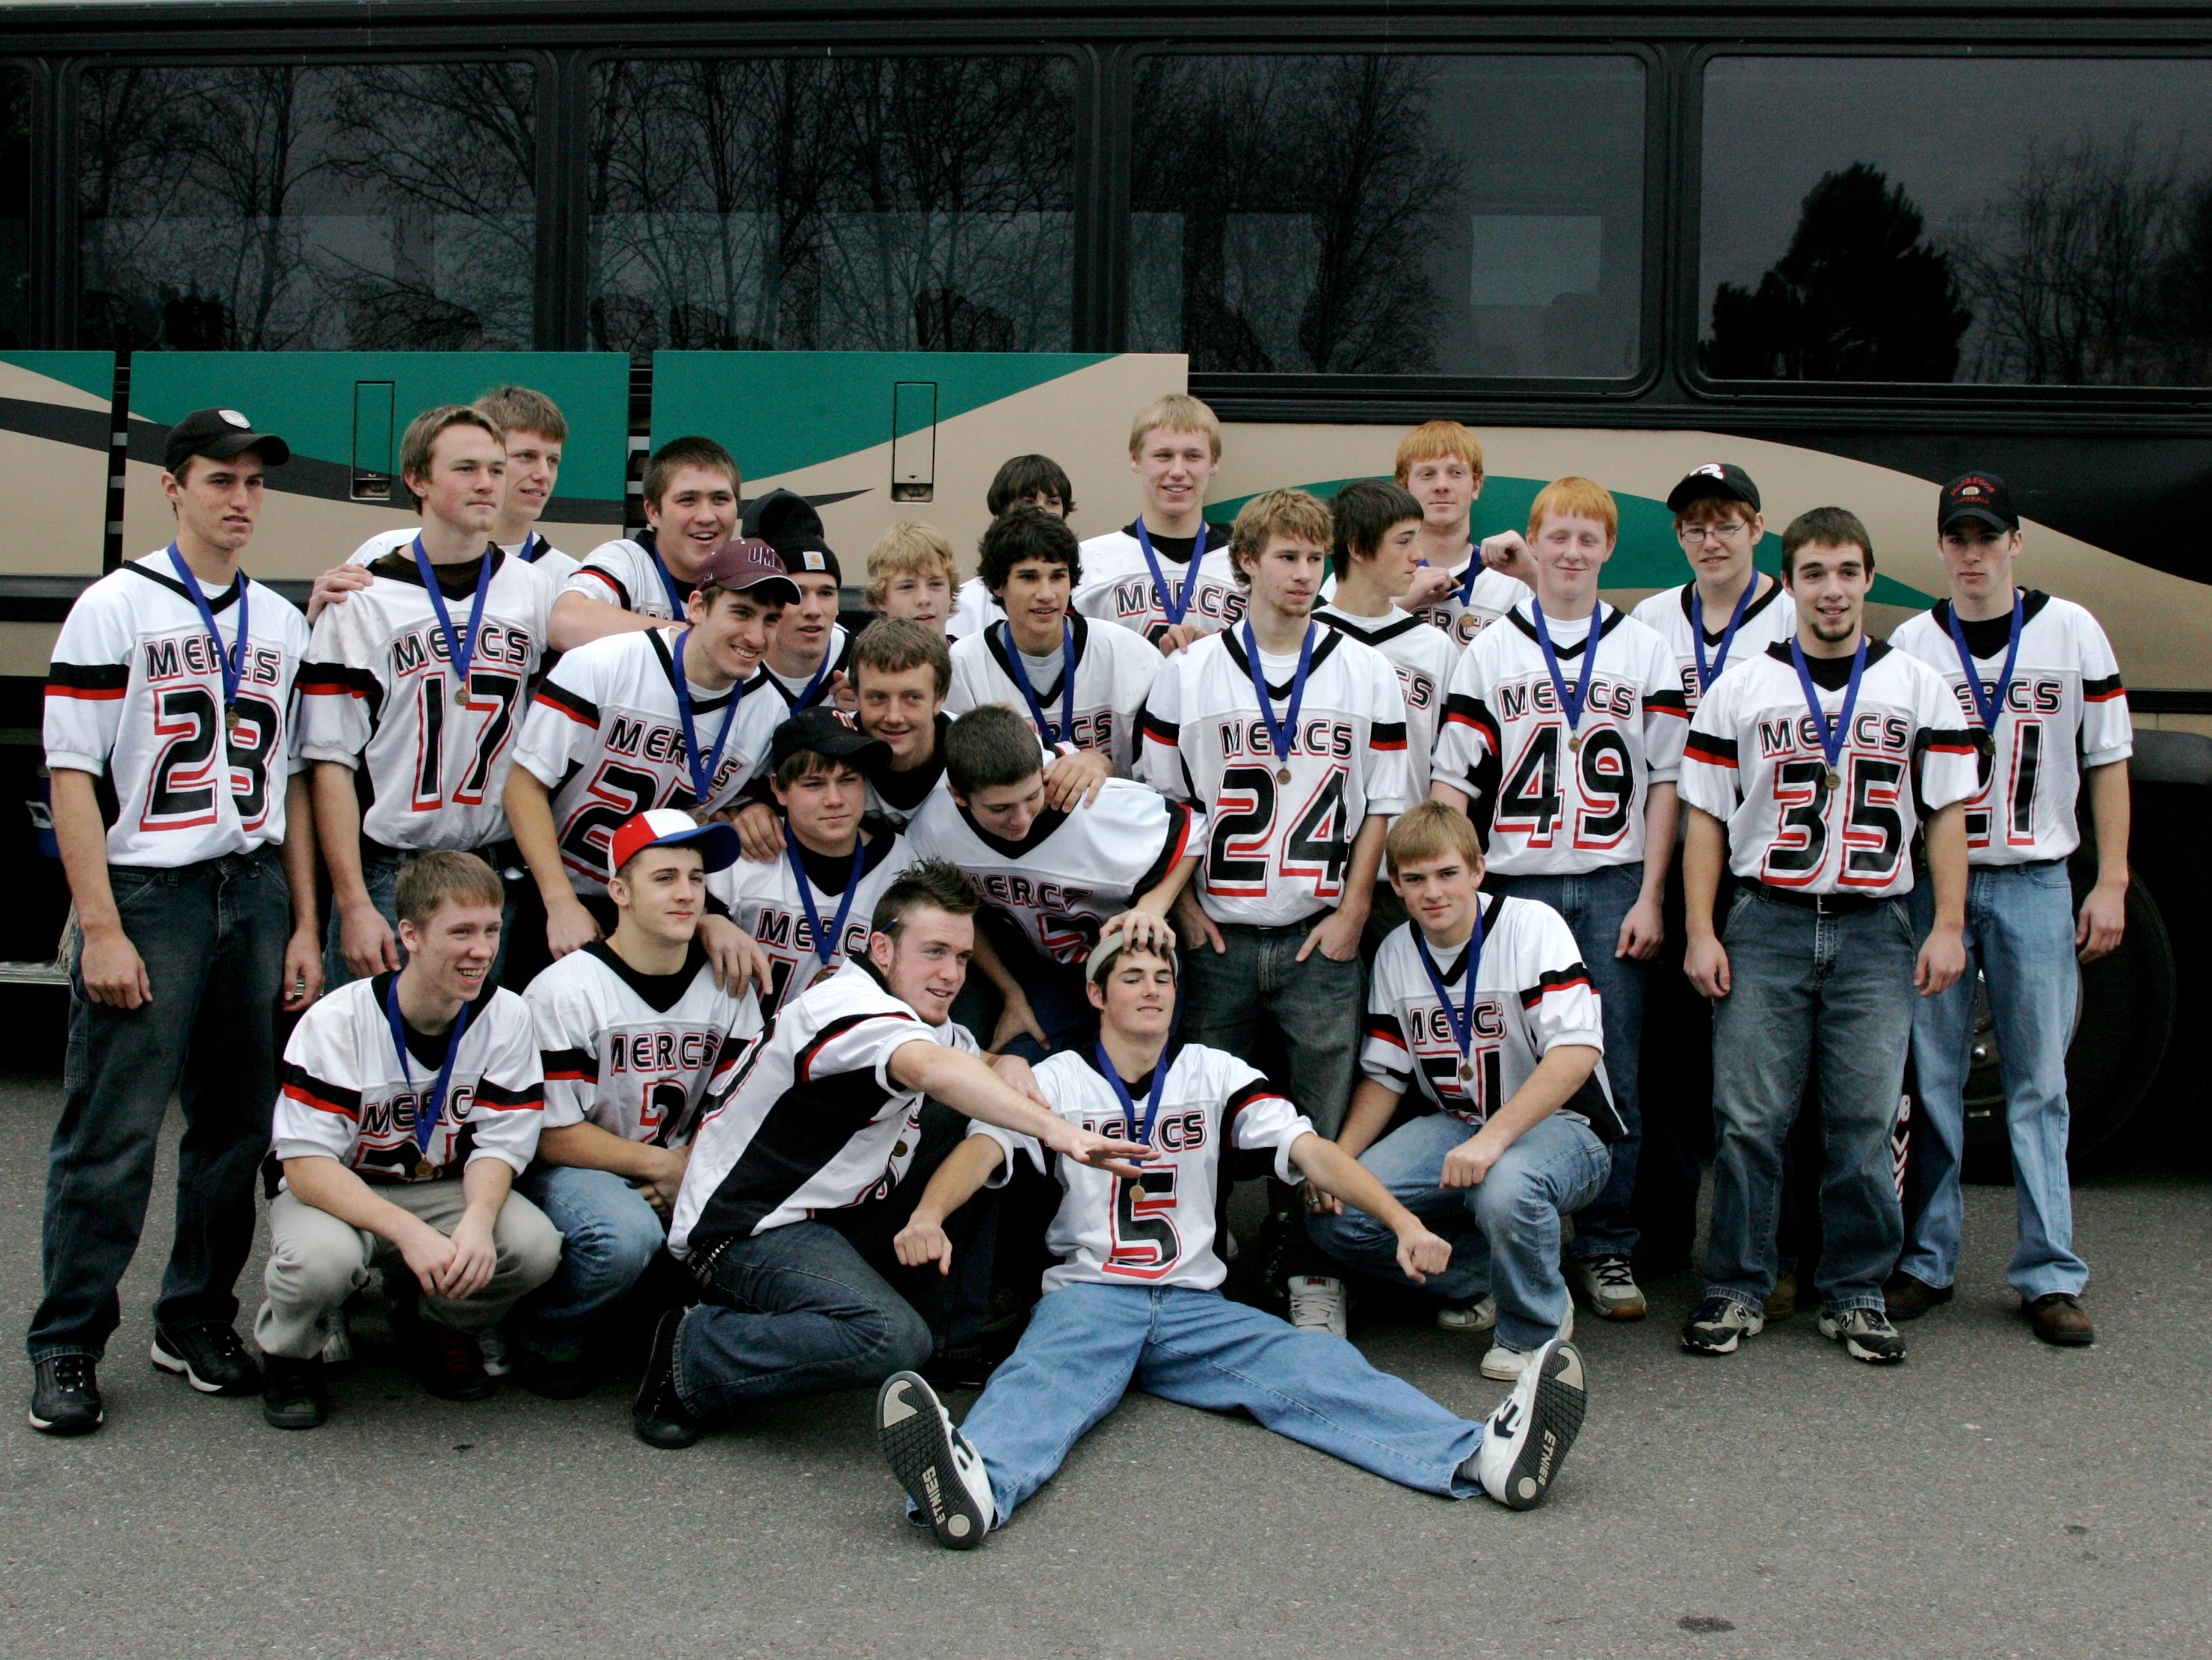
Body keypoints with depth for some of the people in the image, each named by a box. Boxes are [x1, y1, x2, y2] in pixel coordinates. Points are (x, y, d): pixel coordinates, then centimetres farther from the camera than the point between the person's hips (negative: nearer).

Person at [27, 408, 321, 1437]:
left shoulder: (282, 623, 14)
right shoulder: (115, 609, -2)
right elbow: (71, 775, -6)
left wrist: (304, 926, 11)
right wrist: (101, 929, -12)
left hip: (255, 896, 5)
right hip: (147, 894, -5)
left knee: (236, 1127, 8)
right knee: (111, 1137, -4)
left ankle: (198, 1323, 21)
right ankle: (66, 1349, 6)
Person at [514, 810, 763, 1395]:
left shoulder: (728, 988, 2)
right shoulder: (565, 991, -12)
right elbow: (553, 1136, -13)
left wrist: (690, 1172, -18)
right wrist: (662, 1164, -15)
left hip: (677, 1174, 5)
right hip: (568, 1170, -5)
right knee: (625, 1234, -37)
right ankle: (545, 1337, -5)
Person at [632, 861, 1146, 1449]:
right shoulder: (848, 1004, -22)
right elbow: (930, 1069, -42)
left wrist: (1010, 1068, -3)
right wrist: (1052, 1128, -54)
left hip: (830, 1220, 10)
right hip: (746, 1225, -10)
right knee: (893, 1338, -32)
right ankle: (694, 1354, -14)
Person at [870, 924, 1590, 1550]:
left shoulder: (1214, 1075, 15)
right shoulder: (1058, 1081, 10)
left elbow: (1308, 1149, 3)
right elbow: (983, 1148, -8)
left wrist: (1404, 1222, -14)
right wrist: (928, 1216, -31)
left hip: (1193, 1305, 2)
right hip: (1088, 1295, -2)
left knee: (1314, 1365, -24)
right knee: (1045, 1379, -36)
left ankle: (1483, 1454, -48)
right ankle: (974, 1485, -70)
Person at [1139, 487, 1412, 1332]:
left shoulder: (1366, 672, 6)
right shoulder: (1188, 673, 5)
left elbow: (1383, 802, 5)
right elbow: (1160, 798, 8)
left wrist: (1352, 912, -2)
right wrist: (1180, 905, 1)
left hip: (1323, 937, 0)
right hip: (1218, 936, 0)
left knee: (1323, 1111, 1)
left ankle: (1311, 1271, 13)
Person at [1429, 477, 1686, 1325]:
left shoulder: (1646, 650, 9)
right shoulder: (1490, 651, 8)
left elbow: (1665, 779, 6)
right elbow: (1452, 778, 5)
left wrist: (1650, 898, -1)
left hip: (1613, 888, 0)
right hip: (1516, 882, 0)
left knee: (1614, 1076, 1)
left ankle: (1608, 1249, 10)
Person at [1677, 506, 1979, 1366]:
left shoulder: (1919, 688, 10)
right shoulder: (1738, 690, 8)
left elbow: (1946, 813, 9)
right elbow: (1706, 819, 7)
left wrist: (1948, 927, 1)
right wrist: (1701, 933, 0)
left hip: (1876, 931, 1)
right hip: (1765, 924, 0)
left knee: (1865, 1123, 1)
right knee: (1747, 1119, -2)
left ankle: (1855, 1293, 13)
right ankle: (1737, 1289, 9)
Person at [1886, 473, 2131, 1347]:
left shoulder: (2072, 632, 5)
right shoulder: (1909, 644, 4)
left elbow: (2107, 760, 7)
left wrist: (2111, 883, 1)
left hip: (2033, 882, 0)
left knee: (2039, 1084, 2)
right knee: (1930, 1080, 4)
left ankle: (2049, 1276, 8)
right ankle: (1925, 1262, 14)